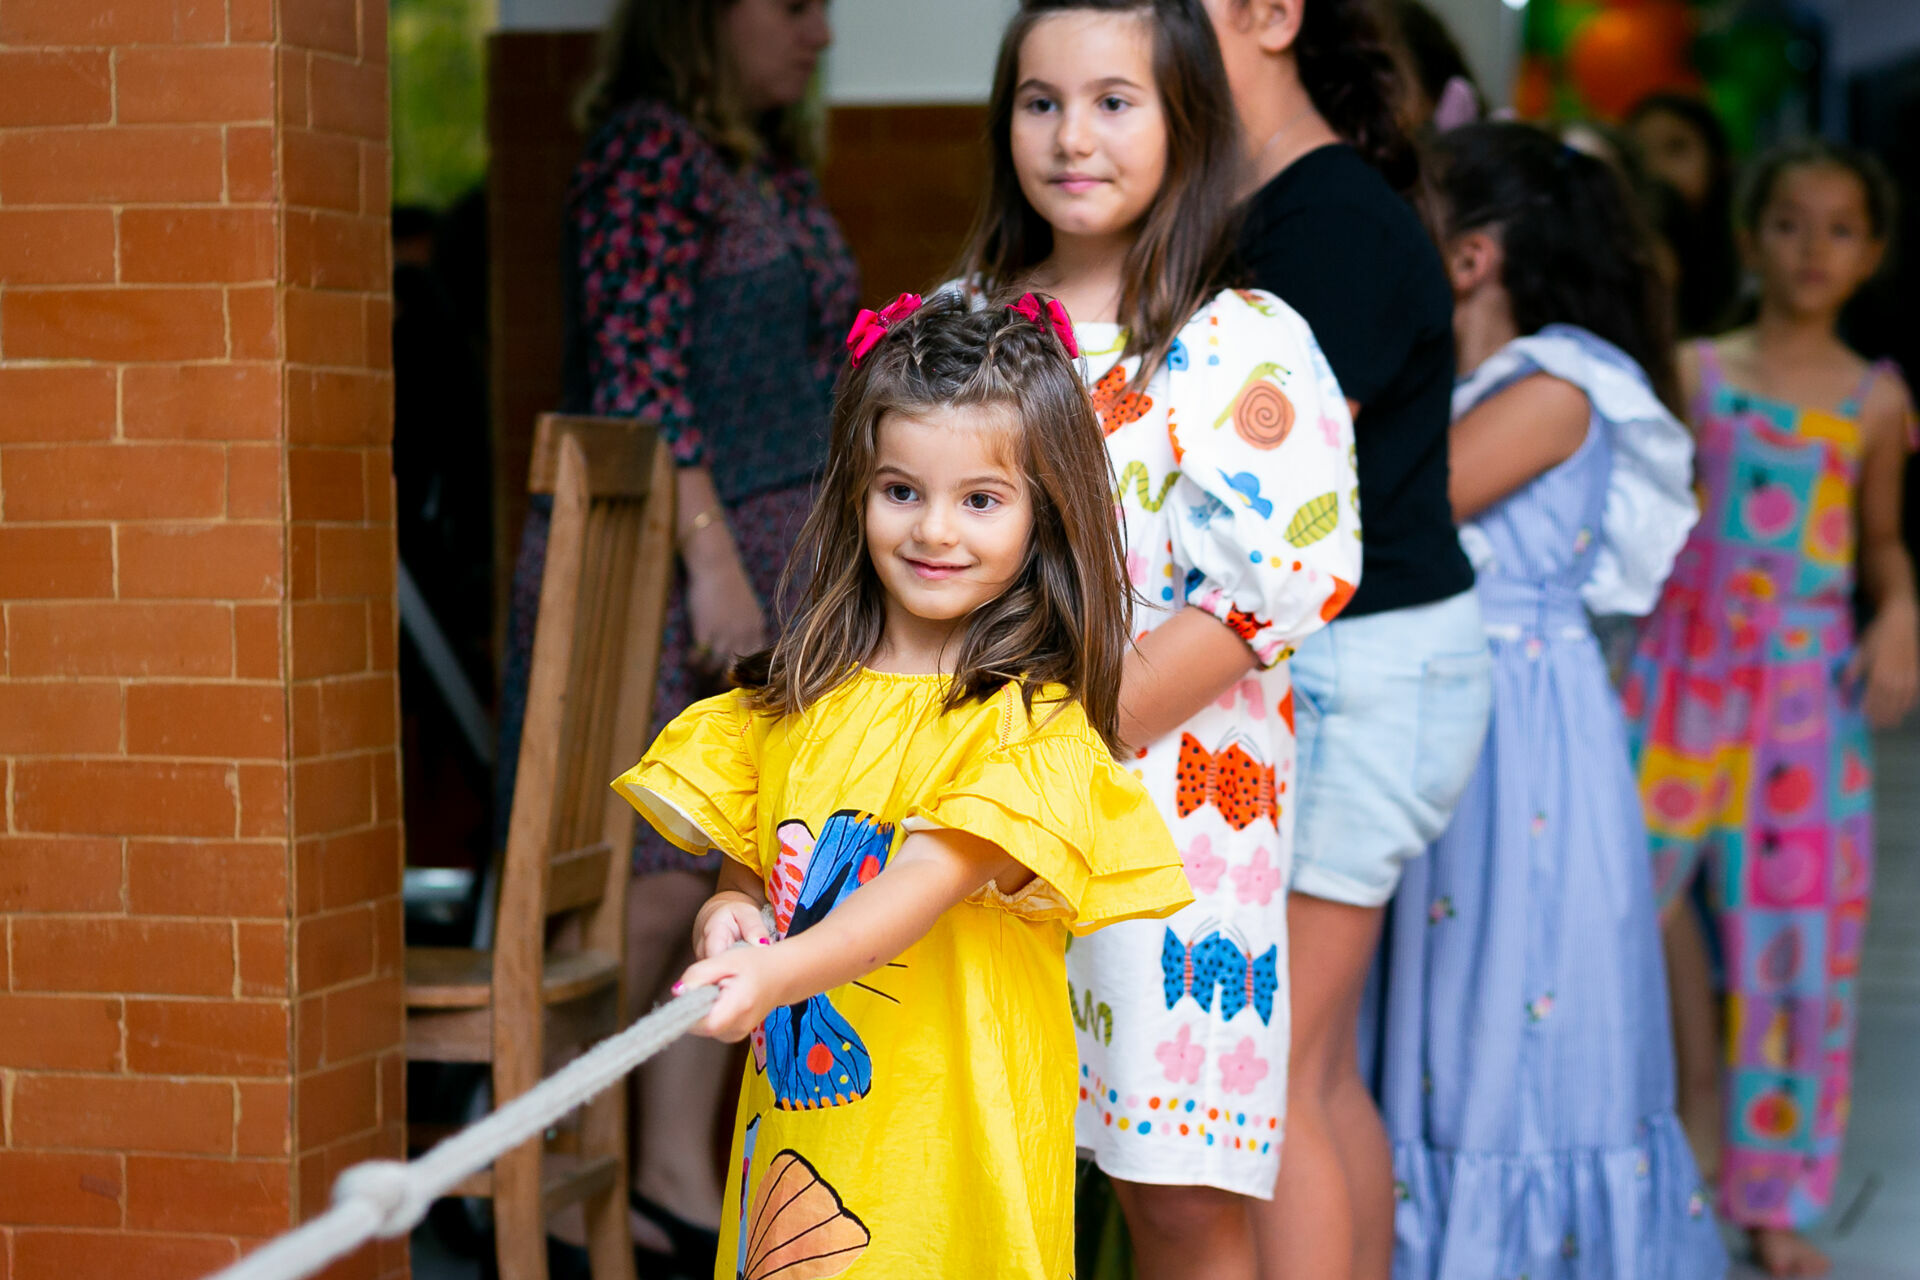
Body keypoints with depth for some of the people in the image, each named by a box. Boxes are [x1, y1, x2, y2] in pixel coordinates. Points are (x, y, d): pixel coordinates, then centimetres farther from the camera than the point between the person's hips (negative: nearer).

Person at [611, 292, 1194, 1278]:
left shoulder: (1035, 722, -11)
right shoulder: (796, 698, 8)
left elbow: (928, 882, -23)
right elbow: (746, 863, 13)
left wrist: (776, 973, -38)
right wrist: (727, 917, -11)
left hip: (949, 1143, -5)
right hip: (792, 1114, 5)